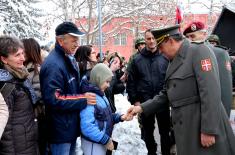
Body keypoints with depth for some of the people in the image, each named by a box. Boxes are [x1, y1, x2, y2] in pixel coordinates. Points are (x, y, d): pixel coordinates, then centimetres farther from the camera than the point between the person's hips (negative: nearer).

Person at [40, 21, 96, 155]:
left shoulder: (70, 59, 10)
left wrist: (88, 89, 6)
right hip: (61, 130, -10)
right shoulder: (53, 64, -24)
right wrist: (83, 100, -24)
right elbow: (52, 99, -29)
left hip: (72, 126, 10)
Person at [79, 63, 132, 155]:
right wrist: (106, 140, -22)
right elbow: (87, 127, -30)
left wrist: (120, 117, -4)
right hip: (93, 144, -9)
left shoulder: (100, 94, 6)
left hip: (101, 142, 9)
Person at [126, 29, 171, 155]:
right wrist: (134, 100, -3)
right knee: (147, 131, 14)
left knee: (165, 130, 9)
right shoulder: (137, 60, 1)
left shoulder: (165, 58, 0)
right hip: (144, 102, 1)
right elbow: (131, 82, 2)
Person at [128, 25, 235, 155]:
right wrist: (142, 108, 7)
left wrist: (209, 130, -22)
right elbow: (166, 94, 17)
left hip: (203, 126, -8)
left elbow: (211, 93, -19)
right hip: (184, 128, 8)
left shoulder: (199, 51, -11)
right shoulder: (175, 61, 15)